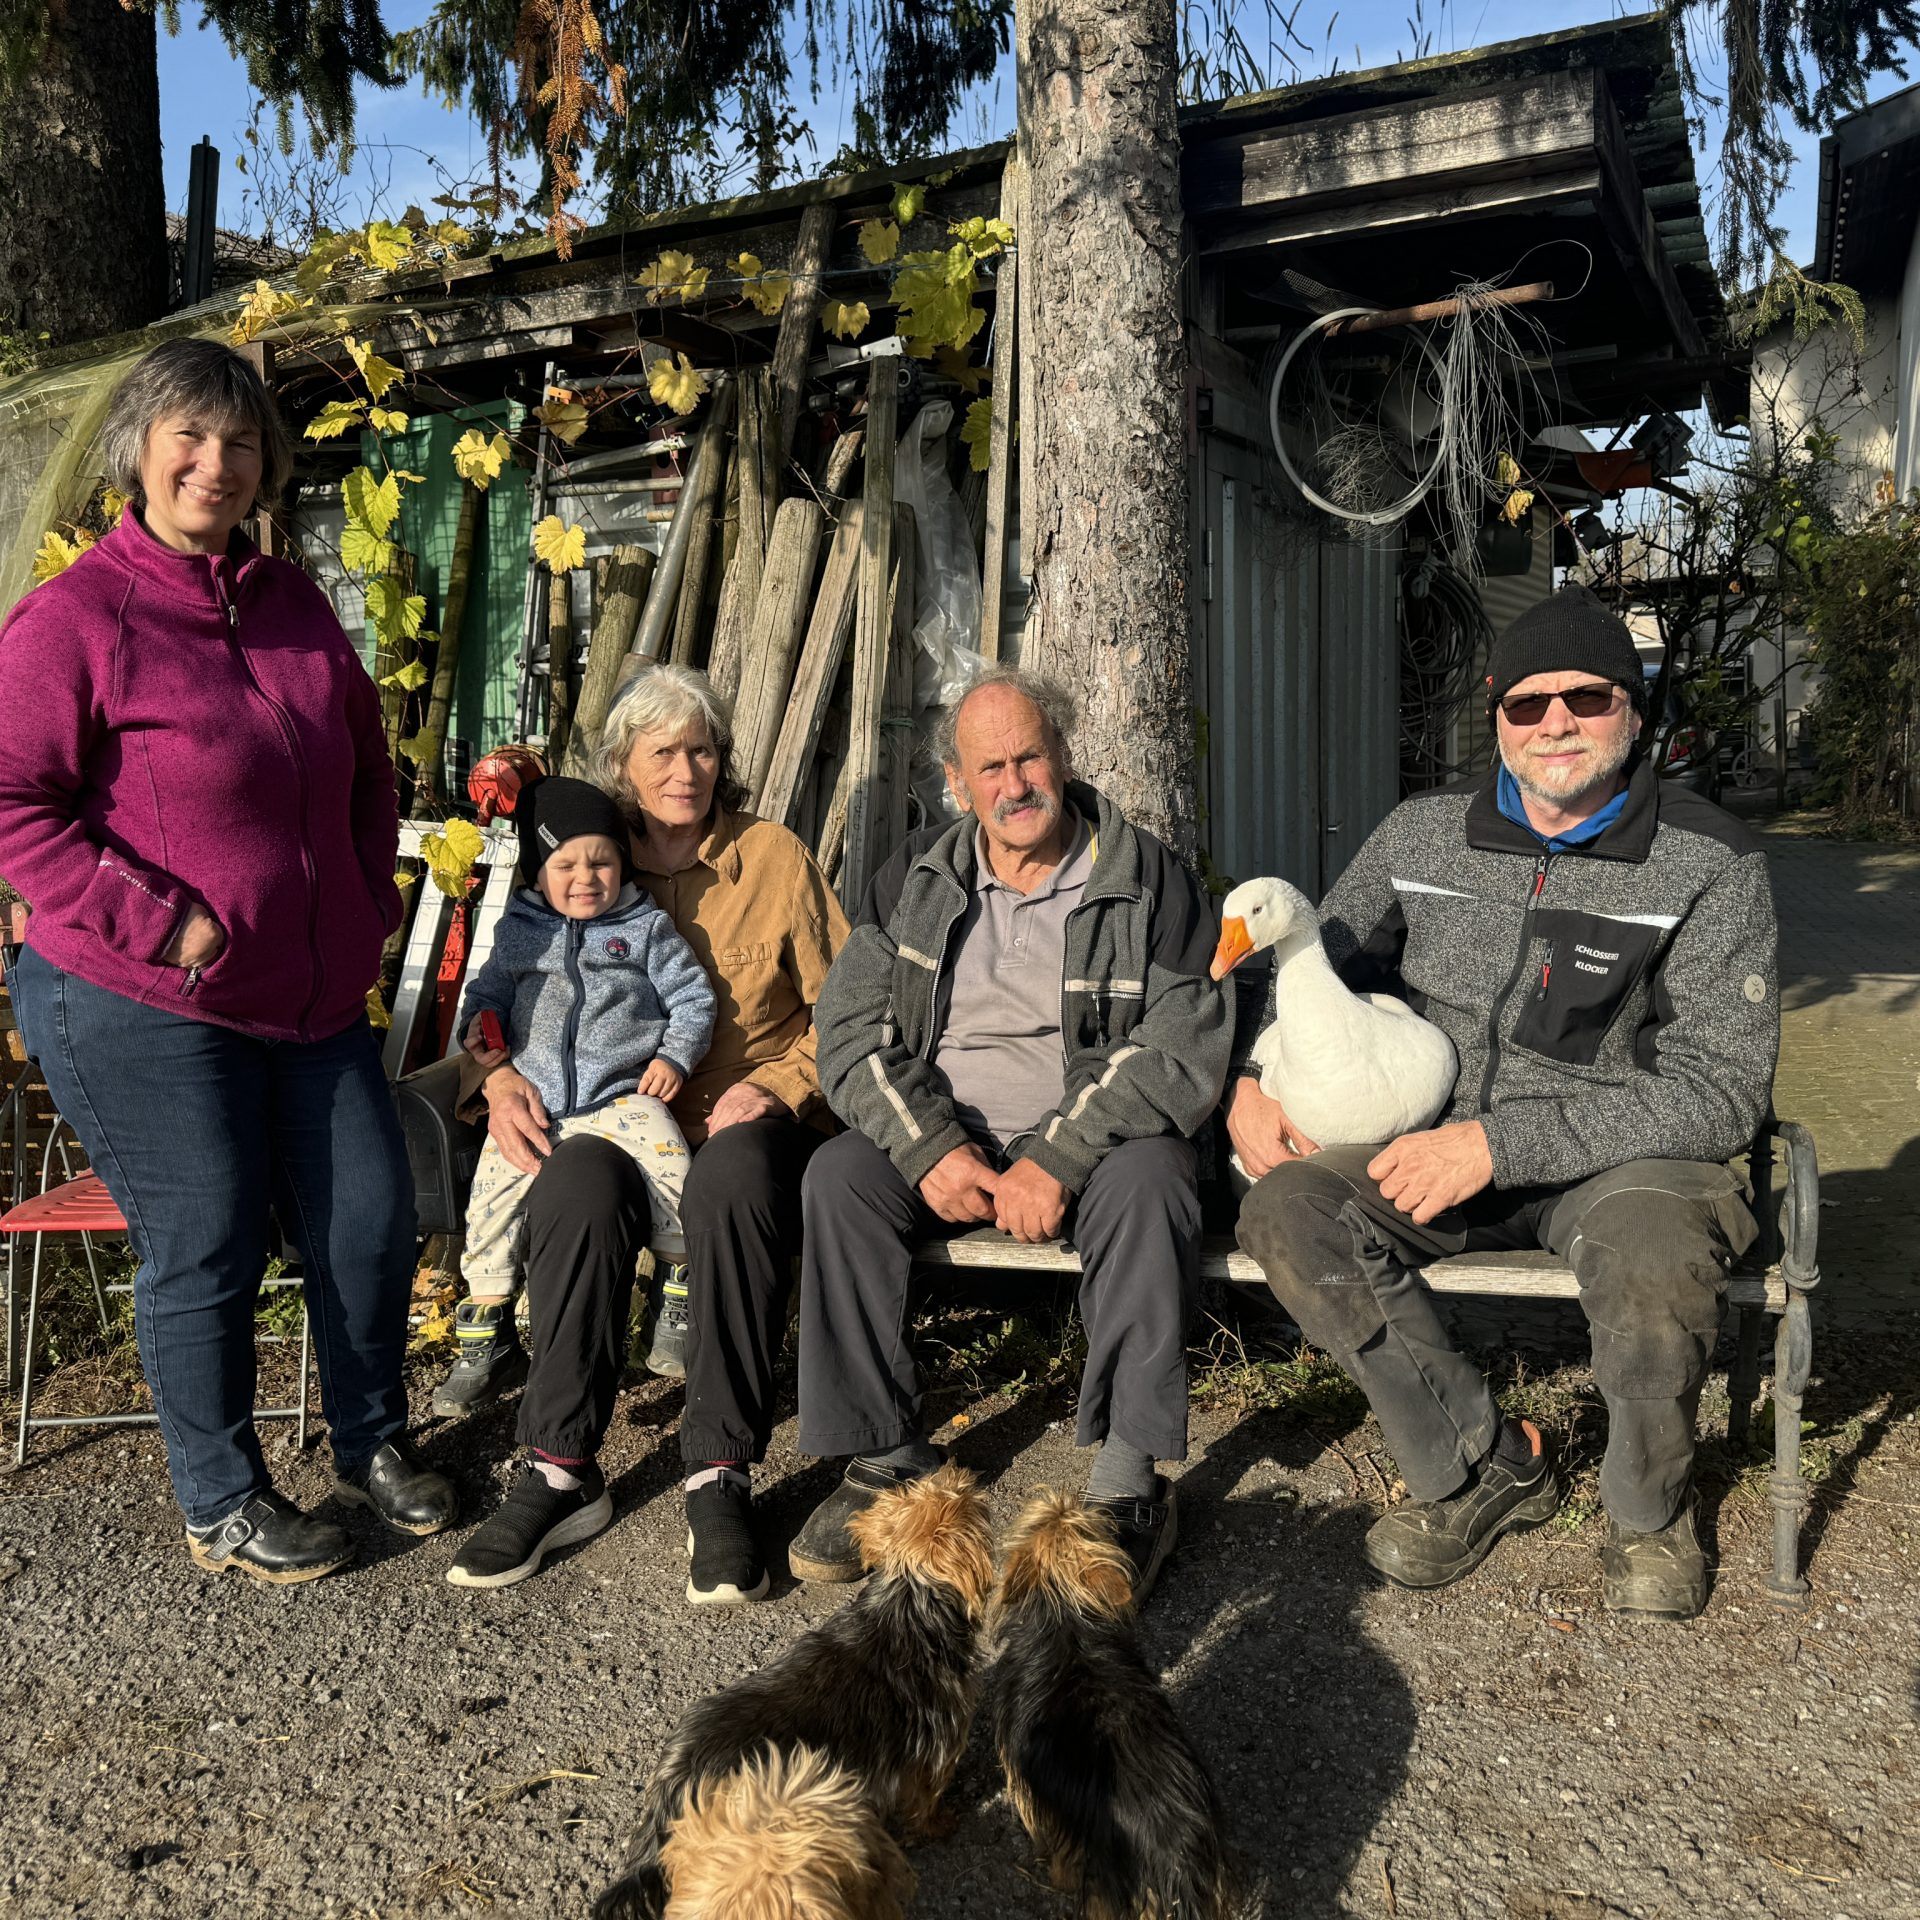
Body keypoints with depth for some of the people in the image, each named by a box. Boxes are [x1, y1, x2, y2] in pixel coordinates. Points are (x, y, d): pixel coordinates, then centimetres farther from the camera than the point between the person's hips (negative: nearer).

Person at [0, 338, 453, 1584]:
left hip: (312, 998, 6)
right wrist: (160, 923, -19)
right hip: (143, 1011, -6)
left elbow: (364, 759, 20)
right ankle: (223, 1507, 24)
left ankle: (374, 1444, 34)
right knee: (207, 1250, 2)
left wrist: (372, 896, 12)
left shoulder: (294, 604, 10)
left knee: (374, 1219, 10)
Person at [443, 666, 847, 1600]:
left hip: (747, 1114, -1)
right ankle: (564, 1469, -24)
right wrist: (497, 1076, -6)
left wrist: (779, 1085, -9)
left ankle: (720, 1475, -30)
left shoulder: (774, 857, 8)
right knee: (578, 1185, -35)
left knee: (733, 1180, -38)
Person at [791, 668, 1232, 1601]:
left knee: (1146, 1182, -34)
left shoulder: (1147, 879, 0)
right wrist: (933, 1148, -17)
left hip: (1093, 1138, -2)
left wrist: (1058, 1160, -22)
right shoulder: (915, 877, 8)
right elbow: (852, 1025, 0)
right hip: (942, 1136, 3)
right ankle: (883, 1456, -16)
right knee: (840, 1173, -24)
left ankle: (1129, 1480, -25)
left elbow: (1182, 1048, -10)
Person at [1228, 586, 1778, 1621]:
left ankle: (1650, 1507, -1)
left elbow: (1720, 1088, -13)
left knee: (1652, 1255, -37)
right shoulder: (1422, 833, 5)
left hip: (1622, 1152, -3)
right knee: (1286, 1210, -23)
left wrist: (1501, 1141, -23)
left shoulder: (1711, 865, -6)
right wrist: (1247, 1079, -5)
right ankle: (1488, 1466, -4)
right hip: (1442, 1138, 3)